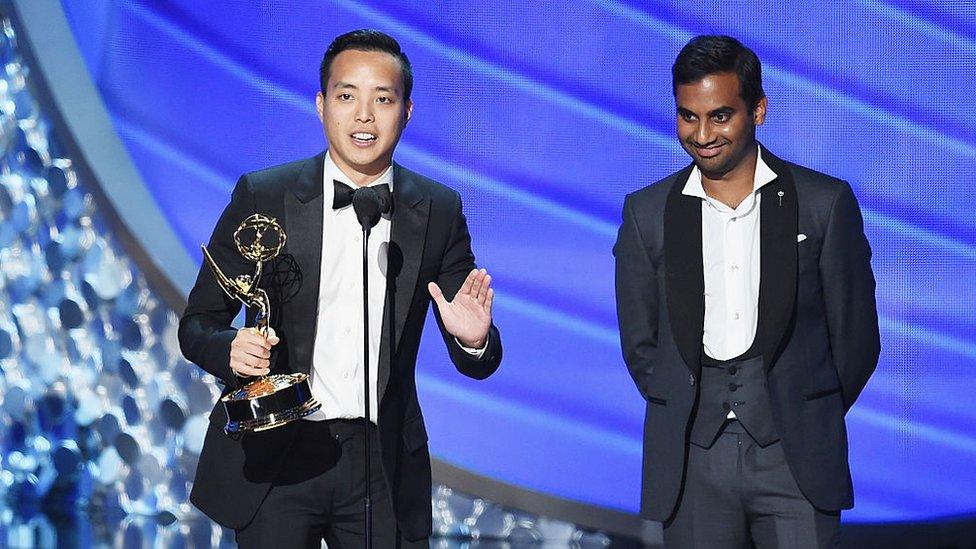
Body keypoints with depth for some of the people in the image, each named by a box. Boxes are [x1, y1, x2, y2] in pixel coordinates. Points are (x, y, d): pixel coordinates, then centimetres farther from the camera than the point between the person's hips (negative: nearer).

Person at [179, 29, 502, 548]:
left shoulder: (439, 211, 1)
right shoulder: (262, 195, -4)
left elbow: (473, 363, 4)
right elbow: (198, 324, -1)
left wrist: (474, 340, -19)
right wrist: (231, 349, -23)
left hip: (383, 464, 2)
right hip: (274, 455, -1)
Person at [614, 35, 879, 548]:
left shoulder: (826, 202, 1)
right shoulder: (647, 212, 6)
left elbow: (855, 336, 5)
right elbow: (639, 342, 11)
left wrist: (809, 424, 7)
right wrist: (686, 415, 5)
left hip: (796, 459, -1)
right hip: (691, 458, 1)